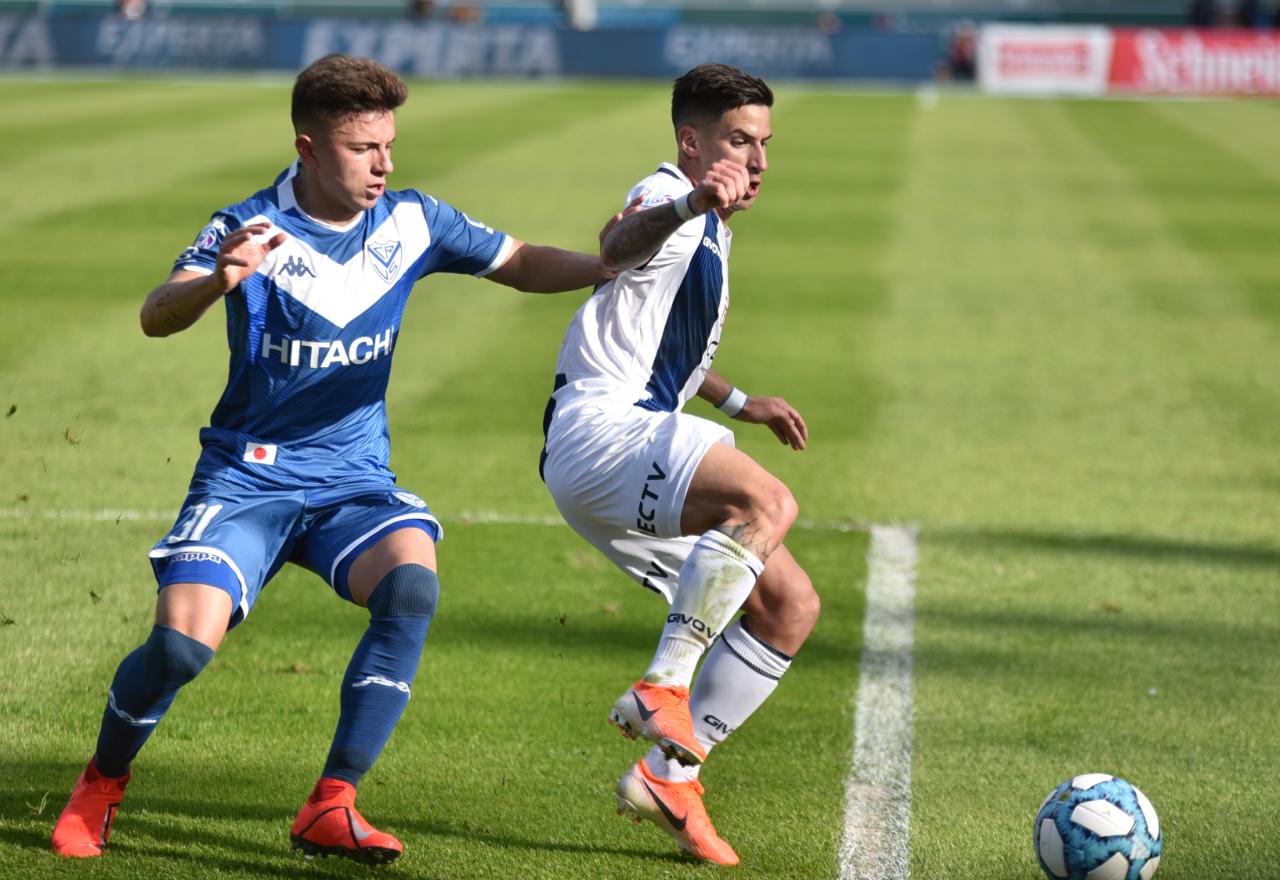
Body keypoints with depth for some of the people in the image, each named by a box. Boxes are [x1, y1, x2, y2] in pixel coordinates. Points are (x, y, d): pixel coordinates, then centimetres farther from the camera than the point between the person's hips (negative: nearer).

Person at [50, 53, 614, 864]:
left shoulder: (412, 223, -1)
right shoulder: (249, 228, -13)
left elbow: (522, 263, 9)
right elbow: (155, 318, -27)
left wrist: (607, 266, -11)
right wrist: (216, 281, -50)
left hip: (356, 476, 3)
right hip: (248, 476, -3)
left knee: (412, 584, -28)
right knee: (181, 643, -20)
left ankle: (331, 807, -20)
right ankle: (102, 783, 13)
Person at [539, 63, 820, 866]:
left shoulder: (709, 228, 23)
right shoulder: (669, 198, -8)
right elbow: (619, 249, -35)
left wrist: (736, 401, 29)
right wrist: (689, 206, -55)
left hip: (638, 453, 10)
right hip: (596, 430, -10)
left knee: (791, 605, 5)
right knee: (767, 502, -34)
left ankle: (667, 777, 6)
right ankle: (664, 686, -31)